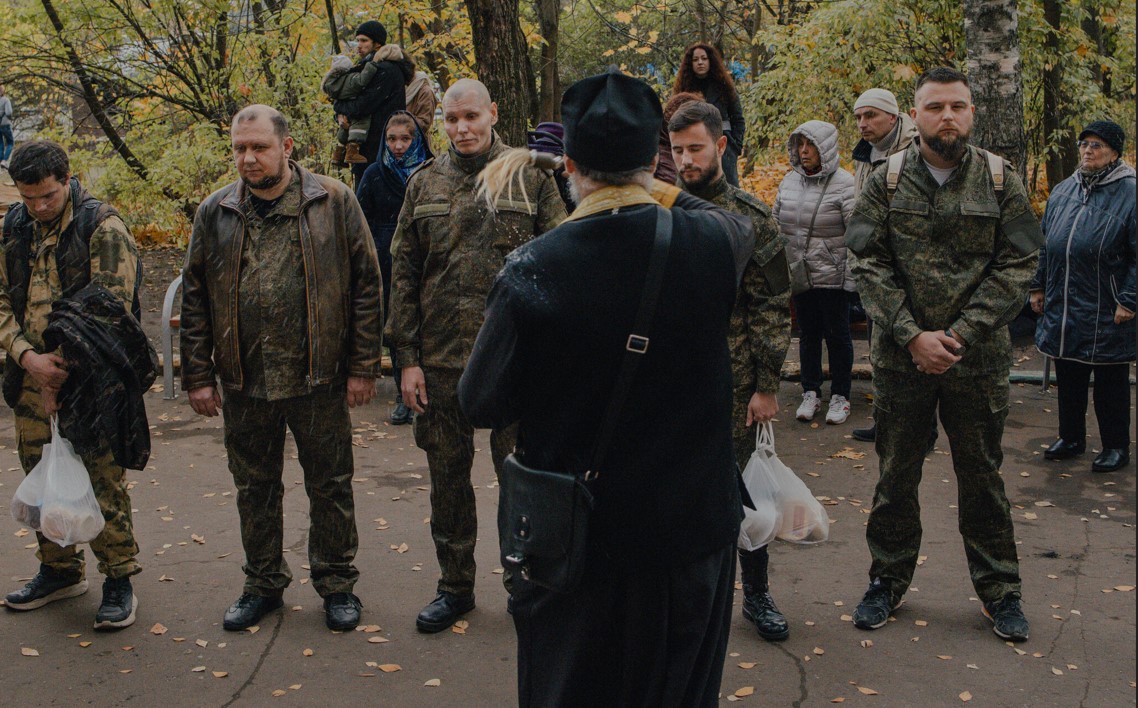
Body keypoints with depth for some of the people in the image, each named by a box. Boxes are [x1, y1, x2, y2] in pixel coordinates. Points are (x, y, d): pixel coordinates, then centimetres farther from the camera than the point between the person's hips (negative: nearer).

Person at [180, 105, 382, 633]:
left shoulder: (334, 203, -3)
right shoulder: (215, 213, 5)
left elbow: (366, 286, -2)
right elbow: (195, 299, 8)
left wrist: (363, 367, -6)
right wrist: (198, 376, 3)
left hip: (319, 377, -2)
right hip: (244, 381, 3)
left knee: (330, 486, 8)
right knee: (255, 488, 14)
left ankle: (336, 584, 25)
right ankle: (263, 584, 31)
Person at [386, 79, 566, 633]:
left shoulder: (530, 178, 0)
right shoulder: (424, 185, 7)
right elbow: (404, 275, 7)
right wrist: (407, 358, 2)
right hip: (441, 359, 3)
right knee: (448, 477, 12)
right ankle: (455, 586, 29)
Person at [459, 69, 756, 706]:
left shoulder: (532, 271, -20)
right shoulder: (712, 243, -14)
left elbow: (483, 406, -9)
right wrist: (646, 187, 16)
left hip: (575, 540, -2)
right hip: (694, 528, 2)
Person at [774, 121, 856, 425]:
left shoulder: (844, 183, -13)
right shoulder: (790, 180, 5)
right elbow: (776, 223, 15)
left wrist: (852, 275, -18)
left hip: (832, 275, -5)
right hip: (799, 273, 5)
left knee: (837, 334, 7)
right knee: (808, 334, 14)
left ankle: (840, 396, 21)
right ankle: (811, 393, 27)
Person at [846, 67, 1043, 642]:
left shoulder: (1001, 181, -1)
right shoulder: (887, 181, 0)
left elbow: (1017, 267, -4)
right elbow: (870, 265, -4)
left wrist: (959, 335, -13)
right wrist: (913, 336, -14)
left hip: (979, 359, 0)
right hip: (901, 357, 1)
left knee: (981, 475, 10)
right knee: (896, 472, 11)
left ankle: (999, 589, 26)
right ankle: (887, 581, 27)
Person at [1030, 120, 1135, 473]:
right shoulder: (1063, 191, 10)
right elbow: (1045, 243, 18)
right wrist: (1039, 286, 15)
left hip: (1106, 313, -6)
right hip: (1062, 307, 6)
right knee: (1068, 377, 15)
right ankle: (1071, 437, 30)